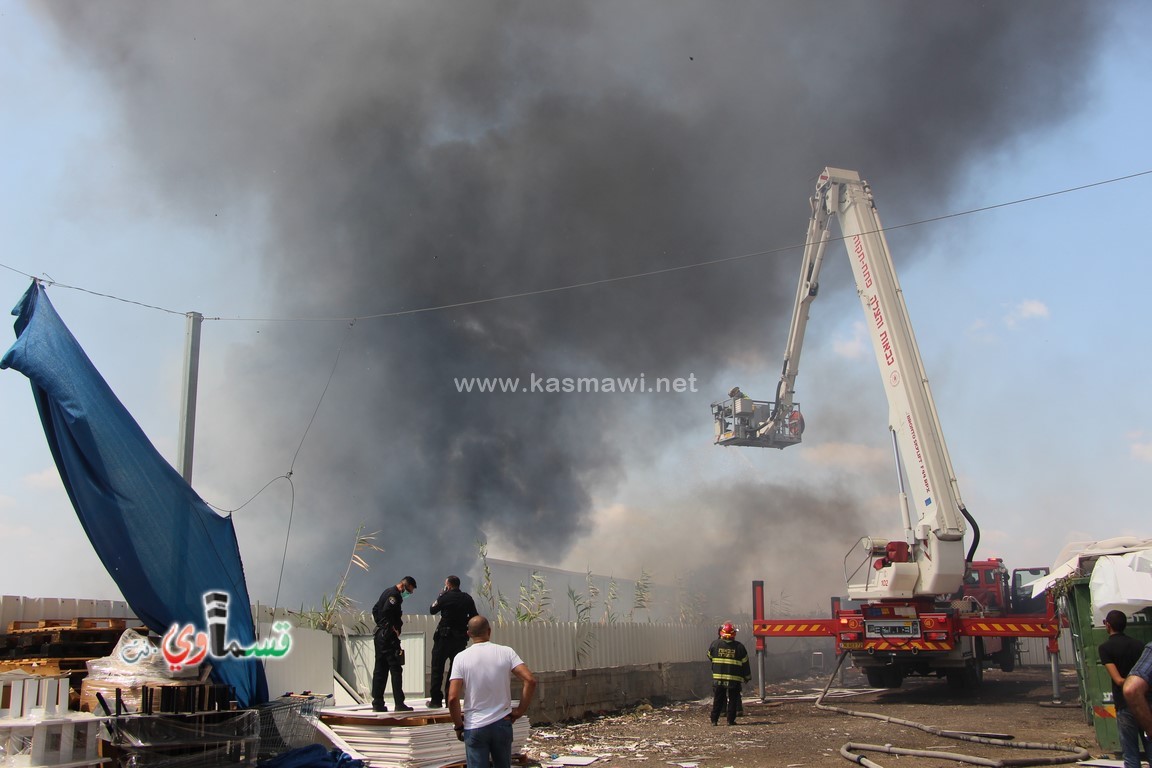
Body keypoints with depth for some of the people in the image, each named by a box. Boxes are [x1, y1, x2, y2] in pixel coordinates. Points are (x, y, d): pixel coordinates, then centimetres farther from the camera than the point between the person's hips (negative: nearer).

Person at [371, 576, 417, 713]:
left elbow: (375, 610, 23)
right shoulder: (394, 595, -13)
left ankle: (377, 703, 12)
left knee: (380, 670, 10)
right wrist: (393, 628, -15)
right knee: (396, 669, -7)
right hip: (389, 637, -10)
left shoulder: (387, 592, 18)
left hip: (379, 635, 10)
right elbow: (386, 612, -24)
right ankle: (399, 704, -8)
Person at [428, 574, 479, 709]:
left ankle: (436, 699, -1)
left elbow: (432, 610, 6)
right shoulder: (468, 598, 4)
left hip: (444, 636, -4)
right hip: (461, 637, 4)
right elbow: (474, 617, 7)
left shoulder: (445, 597, -7)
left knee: (437, 668, 2)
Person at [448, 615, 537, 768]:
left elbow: (452, 697, -13)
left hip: (474, 727, -2)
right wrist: (520, 711, -2)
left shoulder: (461, 657, -7)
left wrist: (459, 726, 1)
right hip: (502, 724, 2)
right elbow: (530, 680, -13)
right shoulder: (506, 652, -4)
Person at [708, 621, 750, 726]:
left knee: (717, 699, 9)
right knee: (732, 700, 7)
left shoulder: (715, 644, -2)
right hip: (734, 679, -1)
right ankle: (731, 720, 5)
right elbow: (745, 663, 2)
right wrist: (747, 677, 13)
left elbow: (709, 657, 13)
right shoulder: (739, 646, -3)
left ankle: (714, 720, 9)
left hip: (718, 678, 1)